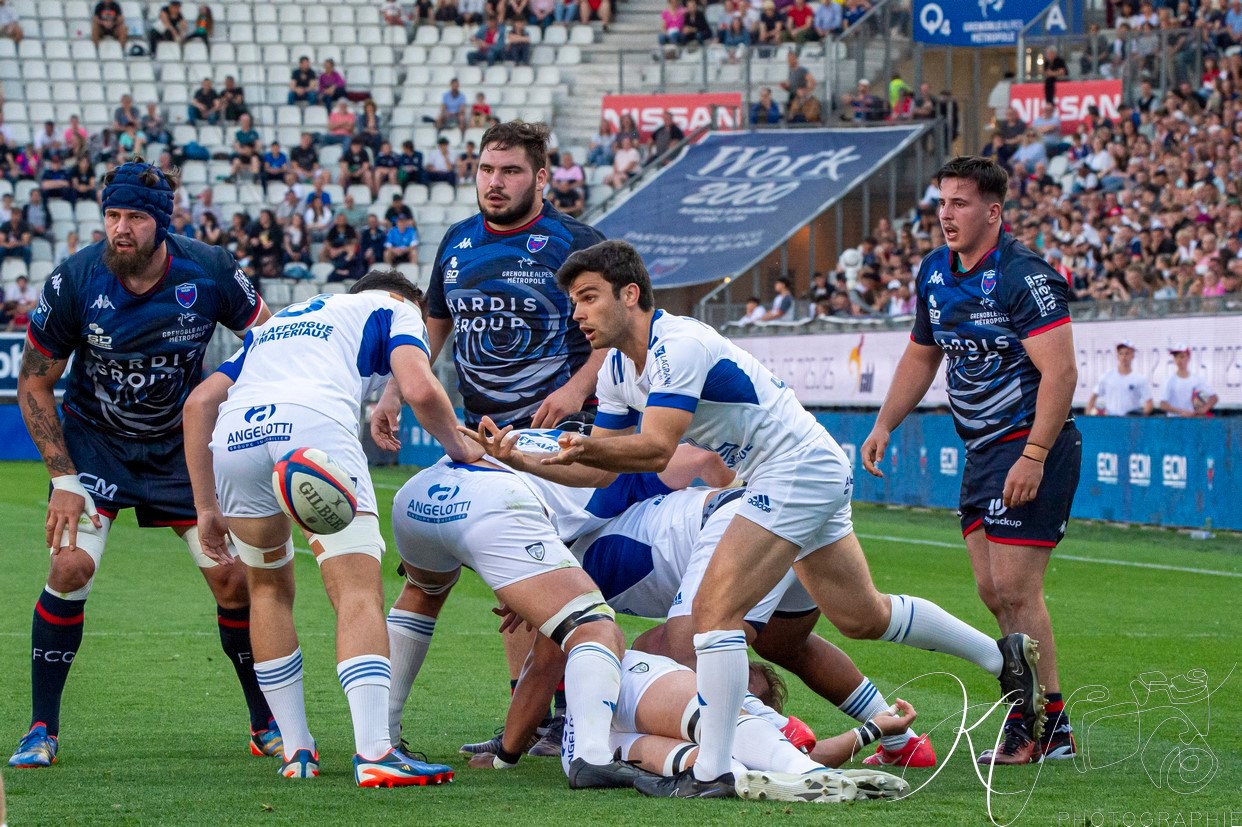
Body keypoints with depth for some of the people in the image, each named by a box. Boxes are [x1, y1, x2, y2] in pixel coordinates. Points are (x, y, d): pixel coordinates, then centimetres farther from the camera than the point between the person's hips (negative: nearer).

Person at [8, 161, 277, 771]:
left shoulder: (208, 272, -19)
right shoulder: (73, 281, -20)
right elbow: (33, 384, -9)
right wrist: (62, 479, -14)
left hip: (184, 445, 1)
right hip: (95, 441, -1)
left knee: (232, 579, -6)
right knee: (70, 567, -19)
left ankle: (267, 725, 13)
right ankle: (42, 730, -5)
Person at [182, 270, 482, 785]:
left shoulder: (277, 323, 40)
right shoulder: (396, 309, 26)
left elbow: (200, 401, 30)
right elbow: (419, 390, 5)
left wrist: (206, 507, 28)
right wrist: (460, 447, 21)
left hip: (234, 436, 5)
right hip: (312, 424, -5)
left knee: (270, 589, 24)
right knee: (359, 594, -7)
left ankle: (296, 750, 20)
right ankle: (374, 753, -22)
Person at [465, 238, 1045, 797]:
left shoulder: (677, 345, -23)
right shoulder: (616, 369, 6)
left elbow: (655, 449, -33)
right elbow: (601, 470, 8)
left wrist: (581, 445, -49)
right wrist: (522, 461, -5)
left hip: (797, 469, -11)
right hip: (815, 475, 11)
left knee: (715, 609, -18)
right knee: (862, 617, 21)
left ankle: (711, 775, -19)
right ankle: (1003, 655, 37)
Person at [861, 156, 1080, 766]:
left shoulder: (1025, 276, -18)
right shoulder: (935, 271, 8)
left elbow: (1060, 371, -22)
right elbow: (921, 356, 22)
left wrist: (1033, 457, -27)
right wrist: (884, 426, 12)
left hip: (1031, 447, -8)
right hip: (980, 450, 8)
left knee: (1015, 589, -11)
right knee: (992, 591, 7)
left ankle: (1046, 728, -1)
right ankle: (1041, 719, 16)